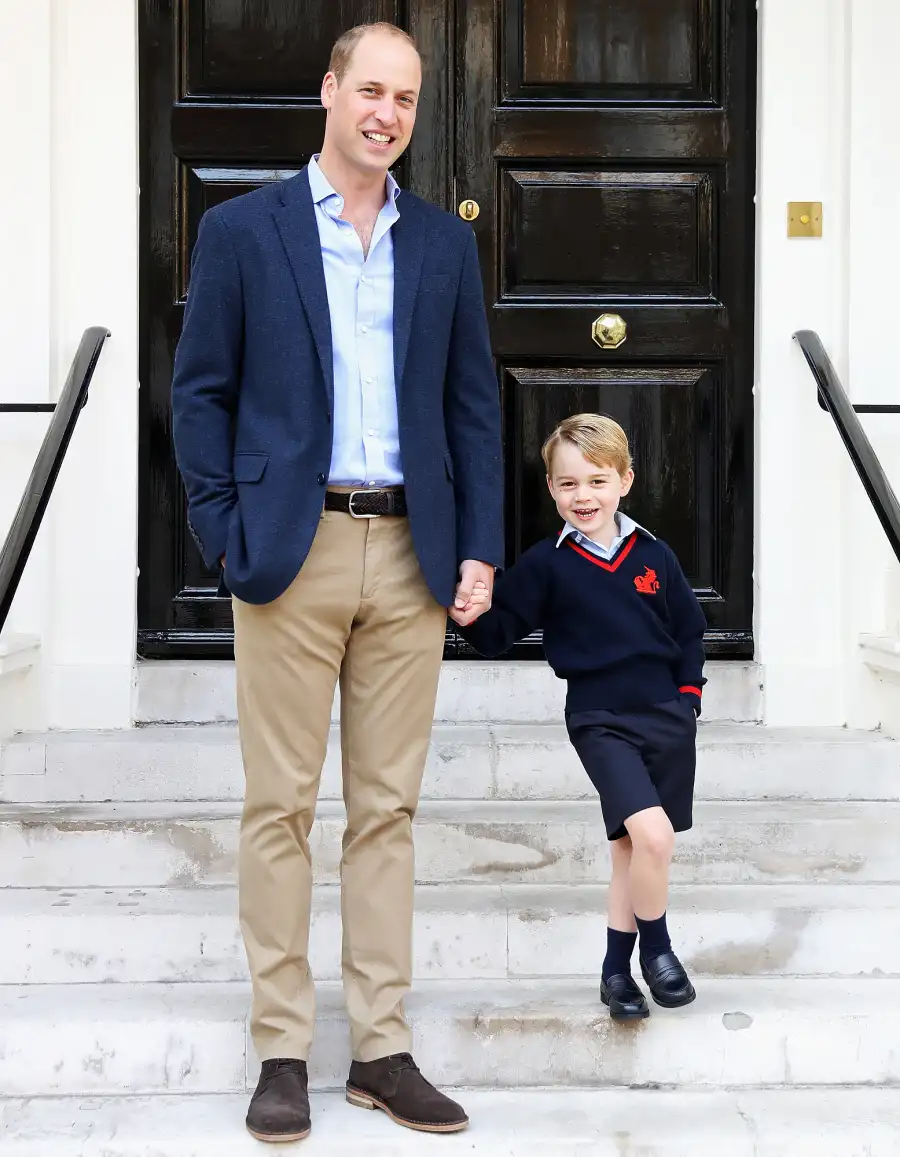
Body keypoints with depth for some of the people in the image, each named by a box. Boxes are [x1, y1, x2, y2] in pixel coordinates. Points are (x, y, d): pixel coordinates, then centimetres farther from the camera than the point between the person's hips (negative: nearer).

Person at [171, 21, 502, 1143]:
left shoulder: (445, 243, 12)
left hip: (412, 558, 3)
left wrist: (479, 546, 3)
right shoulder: (242, 229, 4)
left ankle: (381, 1048, 16)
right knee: (280, 807, 1)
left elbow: (474, 403, 12)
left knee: (387, 809, 7)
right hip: (292, 550, -3)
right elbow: (199, 391, 3)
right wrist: (225, 537, -6)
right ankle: (281, 1052, 11)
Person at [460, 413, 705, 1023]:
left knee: (632, 847, 9)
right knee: (652, 833, -20)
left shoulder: (654, 557, 4)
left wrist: (688, 693, 4)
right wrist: (476, 613, -24)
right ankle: (657, 945, 4)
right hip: (601, 721, -3)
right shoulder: (545, 565, -3)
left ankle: (618, 967, 23)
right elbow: (498, 633, -4)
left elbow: (690, 631, 14)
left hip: (666, 717, 3)